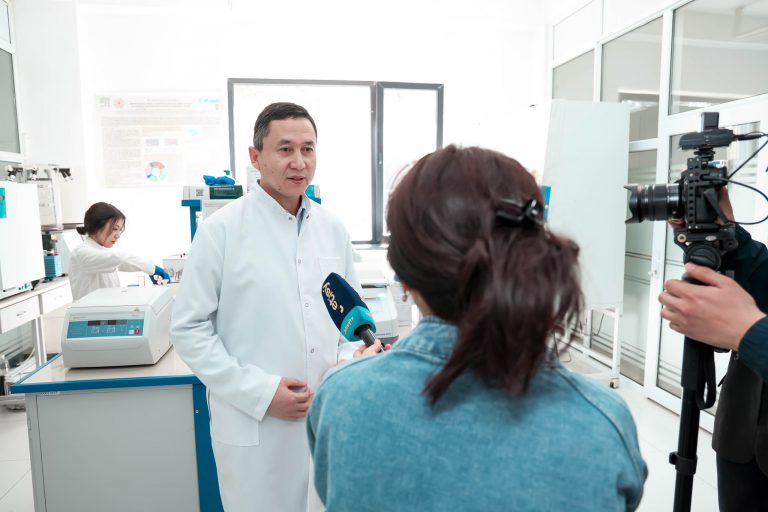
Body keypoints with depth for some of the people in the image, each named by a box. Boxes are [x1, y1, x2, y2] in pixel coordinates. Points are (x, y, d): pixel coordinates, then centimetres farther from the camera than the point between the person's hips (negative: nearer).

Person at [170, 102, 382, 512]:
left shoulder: (333, 228, 2)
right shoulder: (222, 229, -10)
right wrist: (258, 392, -15)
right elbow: (188, 328, -9)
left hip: (328, 419, 4)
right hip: (253, 424, -4)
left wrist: (352, 358, -7)